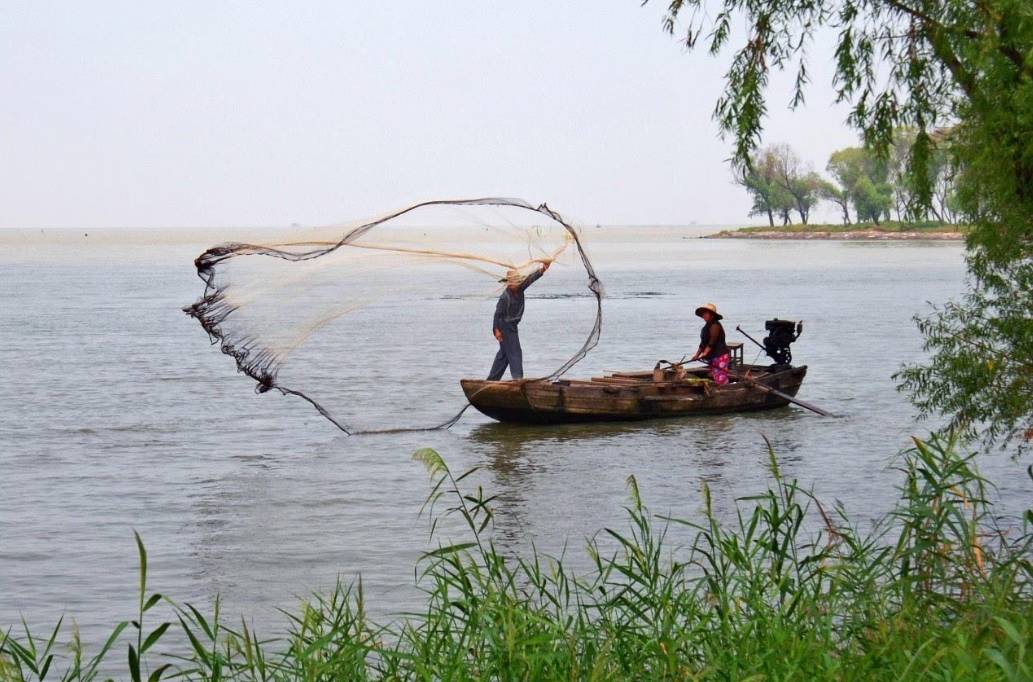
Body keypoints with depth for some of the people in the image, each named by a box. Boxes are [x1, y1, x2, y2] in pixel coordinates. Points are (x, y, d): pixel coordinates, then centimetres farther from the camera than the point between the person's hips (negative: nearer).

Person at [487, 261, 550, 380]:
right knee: (514, 352, -10)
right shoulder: (505, 297, -22)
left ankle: (492, 378, 21)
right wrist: (496, 330, -22)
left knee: (504, 353, 14)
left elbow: (530, 279, -5)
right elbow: (498, 313, -20)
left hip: (512, 326, 9)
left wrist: (542, 270, -19)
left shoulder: (519, 289, -1)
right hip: (505, 327, -9)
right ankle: (517, 377, -12)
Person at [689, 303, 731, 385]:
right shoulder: (707, 326, 18)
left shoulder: (715, 325, -13)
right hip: (713, 358, 10)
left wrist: (705, 353, -27)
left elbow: (712, 341, -22)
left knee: (721, 380, -14)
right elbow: (704, 342, 21)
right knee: (715, 380, 8)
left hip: (720, 356, -10)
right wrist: (697, 354, 15)